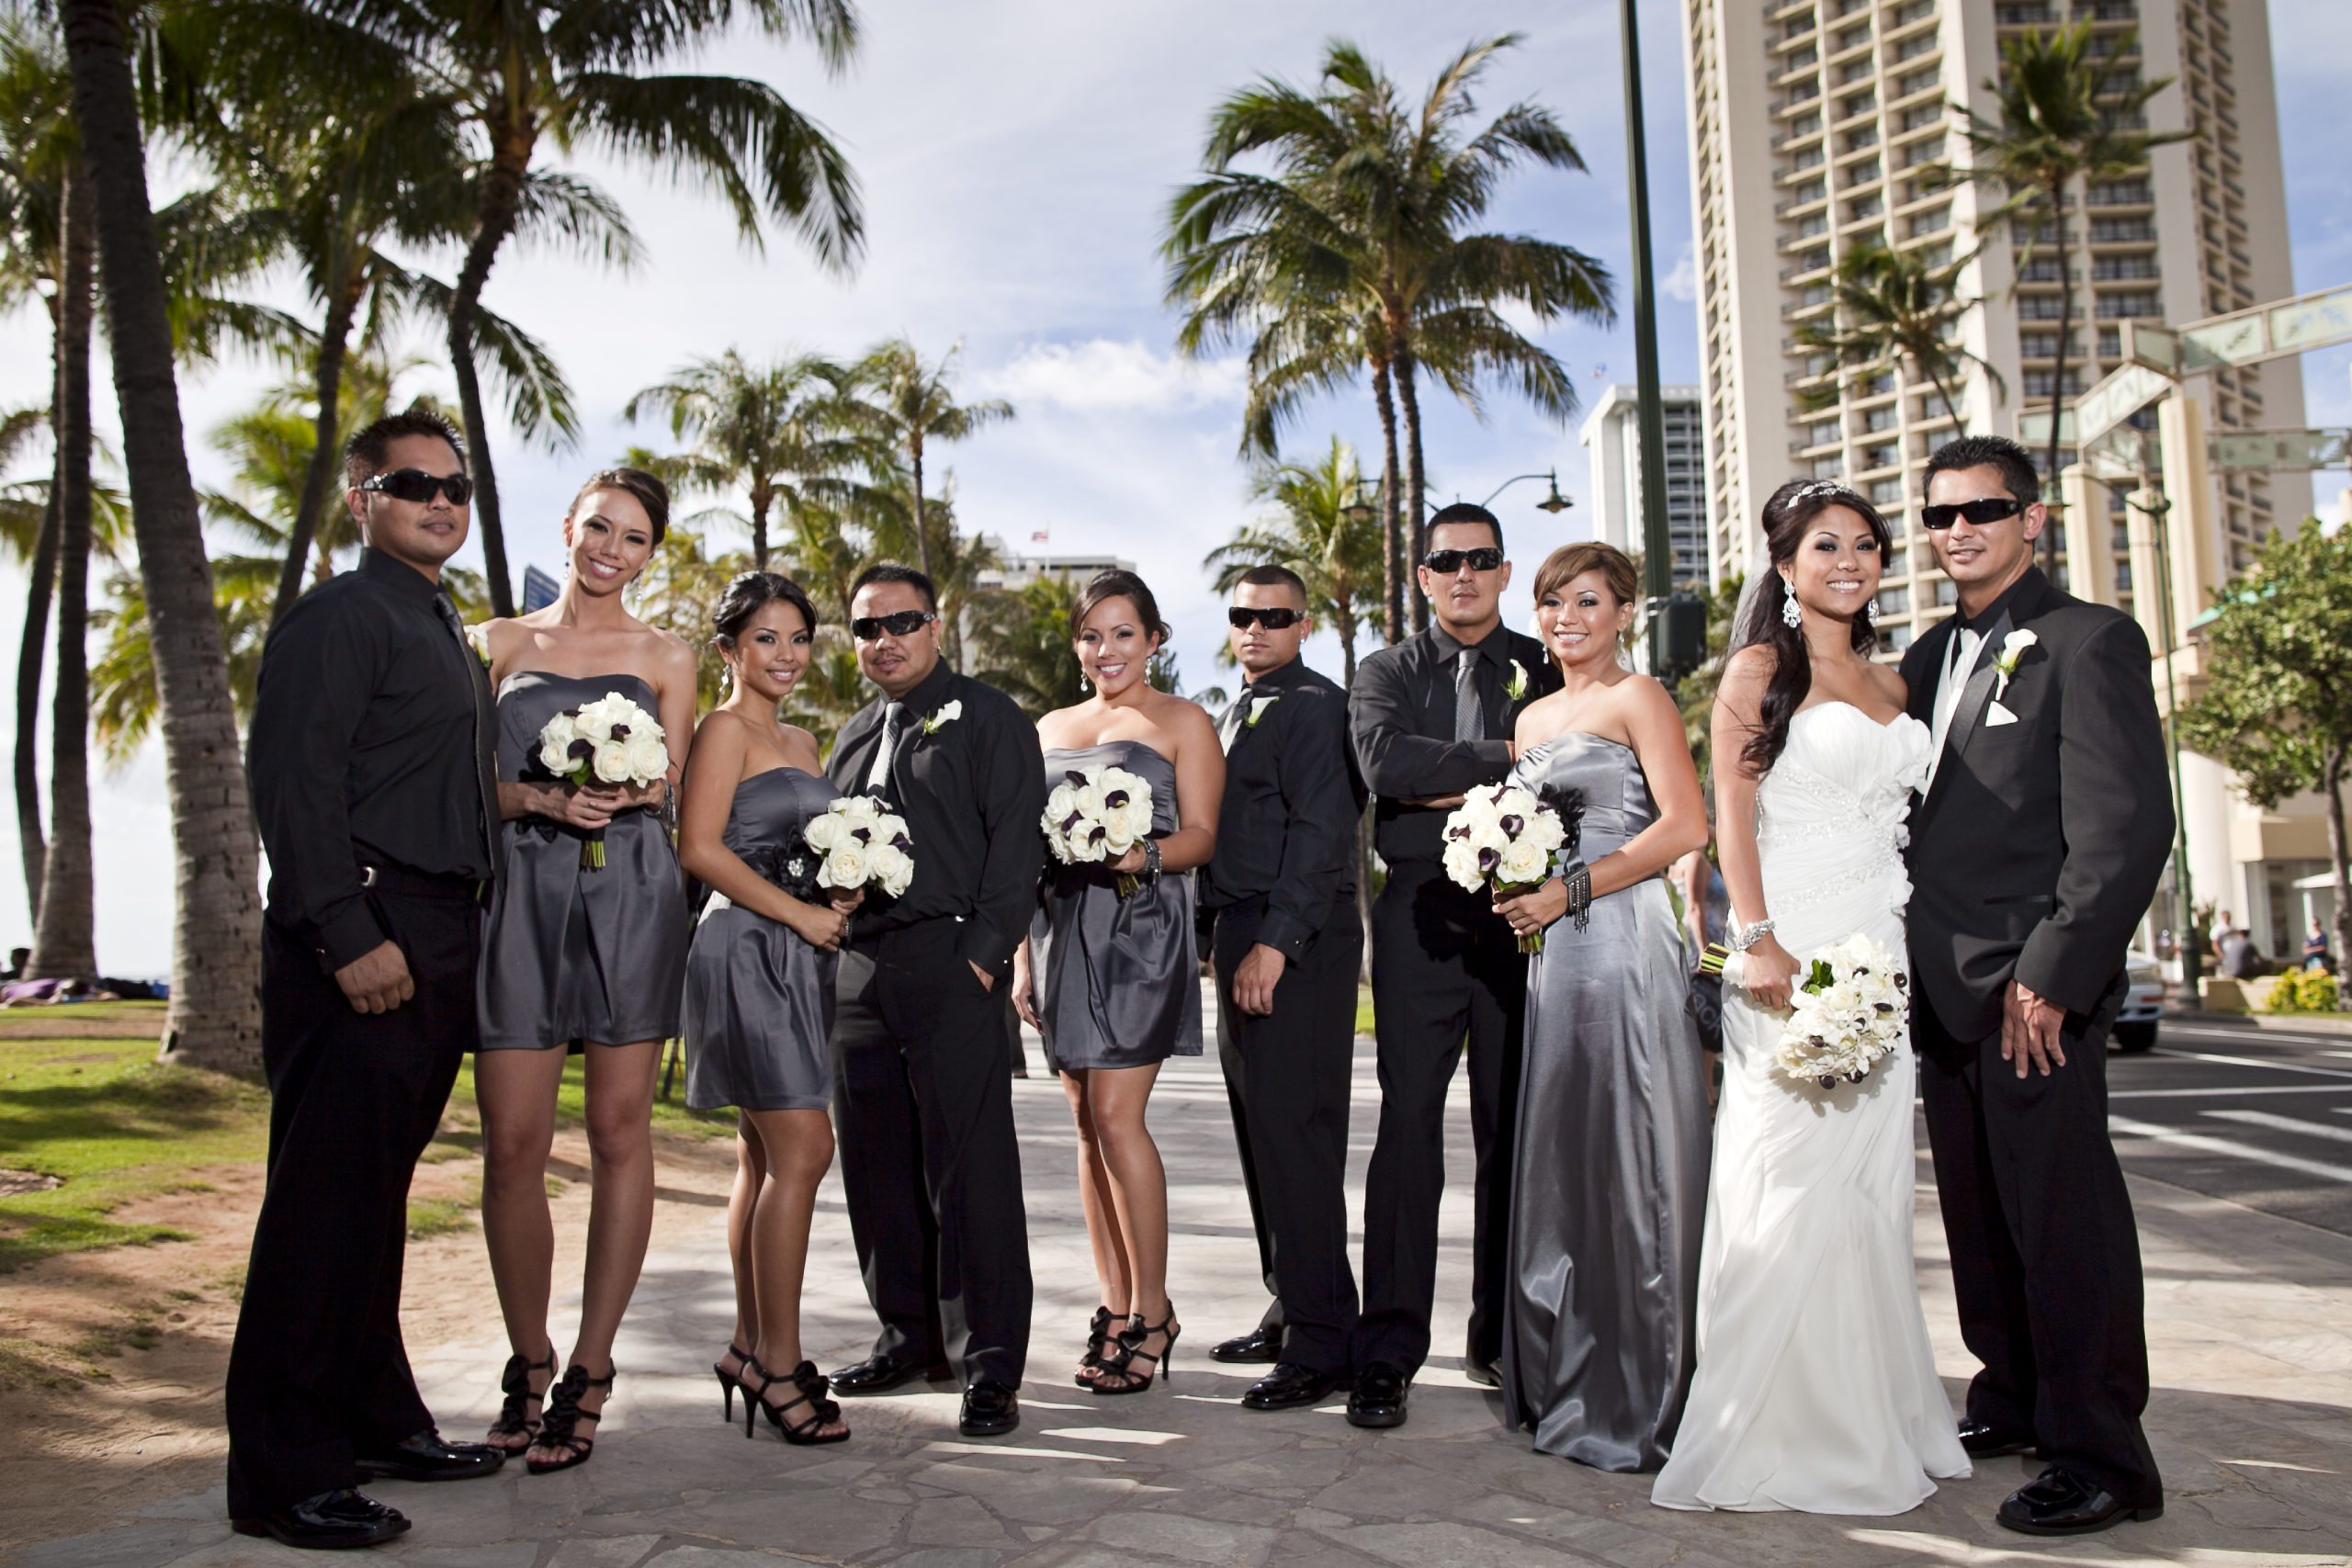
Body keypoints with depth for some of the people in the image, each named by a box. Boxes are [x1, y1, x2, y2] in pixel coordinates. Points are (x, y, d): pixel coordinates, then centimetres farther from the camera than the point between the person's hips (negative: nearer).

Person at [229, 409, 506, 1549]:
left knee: (377, 1194, 15)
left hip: (437, 941, 9)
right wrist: (350, 937, -22)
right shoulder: (339, 615, -6)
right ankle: (285, 1474, 3)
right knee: (326, 1198, -5)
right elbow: (292, 780, -16)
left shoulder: (445, 633, 22)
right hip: (362, 939, -9)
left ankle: (374, 1420, 26)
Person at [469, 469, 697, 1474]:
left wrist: (626, 789, -13)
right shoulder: (501, 644, 13)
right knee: (512, 1142, -2)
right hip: (521, 893, 1)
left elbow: (664, 789, 9)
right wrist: (543, 798, -10)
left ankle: (589, 1372, 9)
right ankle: (528, 1361, 16)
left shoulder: (667, 659, 12)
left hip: (629, 896, 0)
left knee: (619, 1134, 0)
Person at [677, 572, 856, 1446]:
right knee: (803, 1151, -11)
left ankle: (751, 1349, 18)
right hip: (746, 950, -9)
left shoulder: (801, 741, 20)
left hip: (795, 961, 9)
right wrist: (801, 915, -14)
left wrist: (842, 895, 3)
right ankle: (779, 1364, -4)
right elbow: (699, 848, -15)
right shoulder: (726, 727, -5)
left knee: (764, 1158, 11)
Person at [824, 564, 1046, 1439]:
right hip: (859, 971, 7)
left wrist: (984, 956, -14)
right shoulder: (855, 736, 23)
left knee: (969, 1168, -6)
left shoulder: (986, 718, 3)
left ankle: (990, 1367, 0)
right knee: (877, 1167, 9)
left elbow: (1017, 843, -6)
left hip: (949, 964, -6)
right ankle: (910, 1336, 24)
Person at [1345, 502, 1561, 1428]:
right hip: (1422, 923, -1)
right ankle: (1388, 1352, 2)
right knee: (1408, 1129, -4)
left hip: (1523, 920, 1)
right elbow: (1385, 762, -10)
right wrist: (1506, 759, -10)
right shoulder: (1387, 673, 11)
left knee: (1514, 1135, 7)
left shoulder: (1548, 669, 12)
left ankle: (1502, 1340, 19)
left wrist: (1450, 787, -10)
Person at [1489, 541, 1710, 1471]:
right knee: (1560, 1159, 9)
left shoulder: (1638, 699, -2)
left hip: (1623, 943, -7)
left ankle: (1640, 1402, 6)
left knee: (1628, 1160, -4)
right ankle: (1568, 1385, 20)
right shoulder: (1533, 717, 19)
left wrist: (1569, 891, -15)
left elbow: (1685, 826, -13)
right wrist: (1516, 891, 5)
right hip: (1552, 952, 7)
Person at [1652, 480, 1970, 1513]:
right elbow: (1732, 813, -7)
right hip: (1791, 948, -6)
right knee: (1793, 1188, -6)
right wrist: (1758, 941, -18)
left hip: (1881, 953, 6)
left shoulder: (1890, 682, 18)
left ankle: (1867, 1420, 20)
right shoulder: (1759, 669, 0)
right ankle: (1776, 1432, 5)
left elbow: (1901, 819, 20)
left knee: (1869, 1187, 9)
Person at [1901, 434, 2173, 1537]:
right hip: (1946, 990, 7)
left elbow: (2126, 825, -13)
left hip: (2033, 990, -7)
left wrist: (2051, 972, -18)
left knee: (2061, 1217, -2)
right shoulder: (1931, 656, 17)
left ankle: (2102, 1459, 8)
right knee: (1979, 1218, 14)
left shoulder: (2089, 641, -5)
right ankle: (2014, 1403, 28)